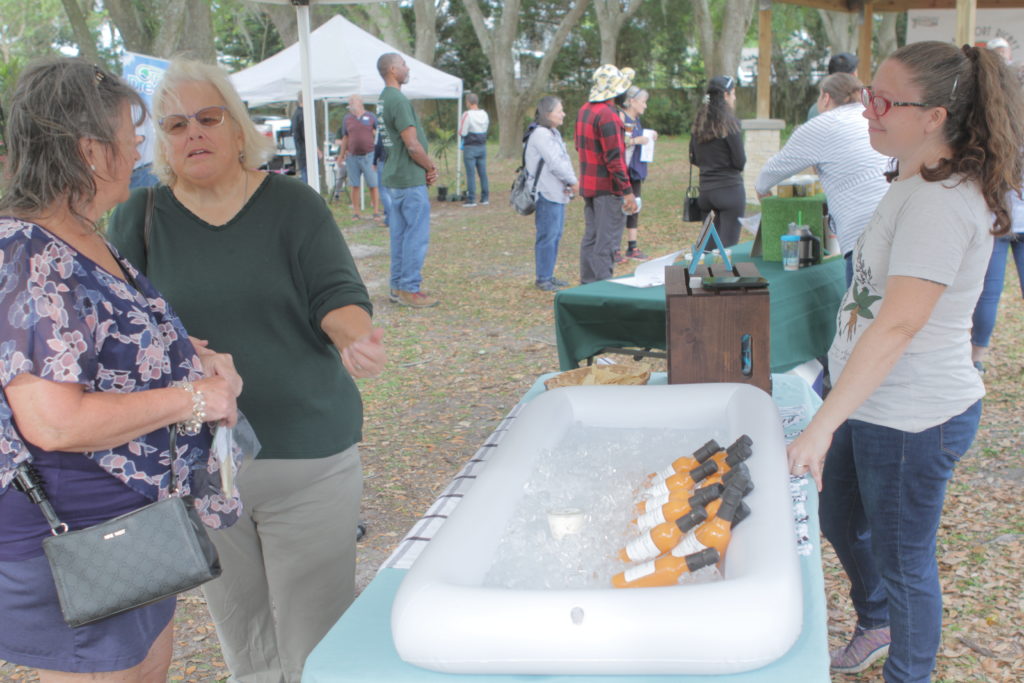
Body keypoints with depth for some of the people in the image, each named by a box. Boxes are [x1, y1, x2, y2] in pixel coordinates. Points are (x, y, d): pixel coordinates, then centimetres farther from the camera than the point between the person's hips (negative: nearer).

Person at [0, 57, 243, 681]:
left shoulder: (87, 243, 8)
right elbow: (56, 422, -31)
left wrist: (195, 359, 3)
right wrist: (193, 397, -21)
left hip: (136, 527, 10)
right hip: (70, 547, -10)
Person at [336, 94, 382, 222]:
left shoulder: (371, 117, 5)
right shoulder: (347, 119, 11)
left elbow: (378, 135, 10)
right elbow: (345, 139, 16)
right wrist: (341, 156, 15)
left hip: (368, 156, -2)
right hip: (352, 157, 2)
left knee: (373, 185, -2)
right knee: (355, 186, 3)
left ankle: (376, 212, 3)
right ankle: (356, 212, 10)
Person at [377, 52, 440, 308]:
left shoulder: (383, 99, 13)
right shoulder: (398, 100, -18)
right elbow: (412, 145, -21)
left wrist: (426, 166, 7)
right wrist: (431, 167, -5)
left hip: (394, 178, 10)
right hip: (410, 178, -10)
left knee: (399, 233, 14)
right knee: (417, 235, -3)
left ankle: (398, 287, 20)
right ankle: (410, 289, 1)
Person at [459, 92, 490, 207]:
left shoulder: (467, 115, -14)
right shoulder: (484, 114, 6)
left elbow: (462, 133, -13)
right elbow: (486, 129, 12)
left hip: (470, 147, -6)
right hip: (482, 147, 6)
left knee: (471, 174, -3)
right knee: (483, 173, 10)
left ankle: (471, 199, -3)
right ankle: (485, 198, 14)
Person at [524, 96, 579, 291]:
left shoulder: (554, 133, 18)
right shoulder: (540, 134, -14)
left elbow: (564, 161, 14)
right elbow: (555, 163, -18)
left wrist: (571, 182, -3)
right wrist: (573, 182, -9)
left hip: (559, 193, 10)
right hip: (547, 194, -10)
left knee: (556, 235, 13)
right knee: (548, 236, -5)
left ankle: (549, 276, 22)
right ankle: (543, 279, 2)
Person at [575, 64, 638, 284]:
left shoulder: (584, 111, 10)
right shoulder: (607, 115, -18)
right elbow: (614, 158, -21)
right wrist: (627, 192, -20)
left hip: (588, 185, 9)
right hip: (608, 188, -9)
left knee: (590, 236, 15)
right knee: (607, 241, -5)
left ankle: (587, 284, 20)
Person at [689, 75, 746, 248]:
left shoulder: (698, 123, 8)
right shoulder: (730, 122, -12)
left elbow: (694, 159, 13)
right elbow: (740, 161, -11)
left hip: (705, 190, 7)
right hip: (730, 189, -6)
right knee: (728, 245, -2)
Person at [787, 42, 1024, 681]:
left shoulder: (940, 201, -24)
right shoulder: (916, 184, 8)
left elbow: (898, 324, -31)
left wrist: (822, 426, -31)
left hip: (911, 418, -10)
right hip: (872, 402, 10)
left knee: (903, 561, 8)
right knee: (841, 521, 26)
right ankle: (876, 623, 52)